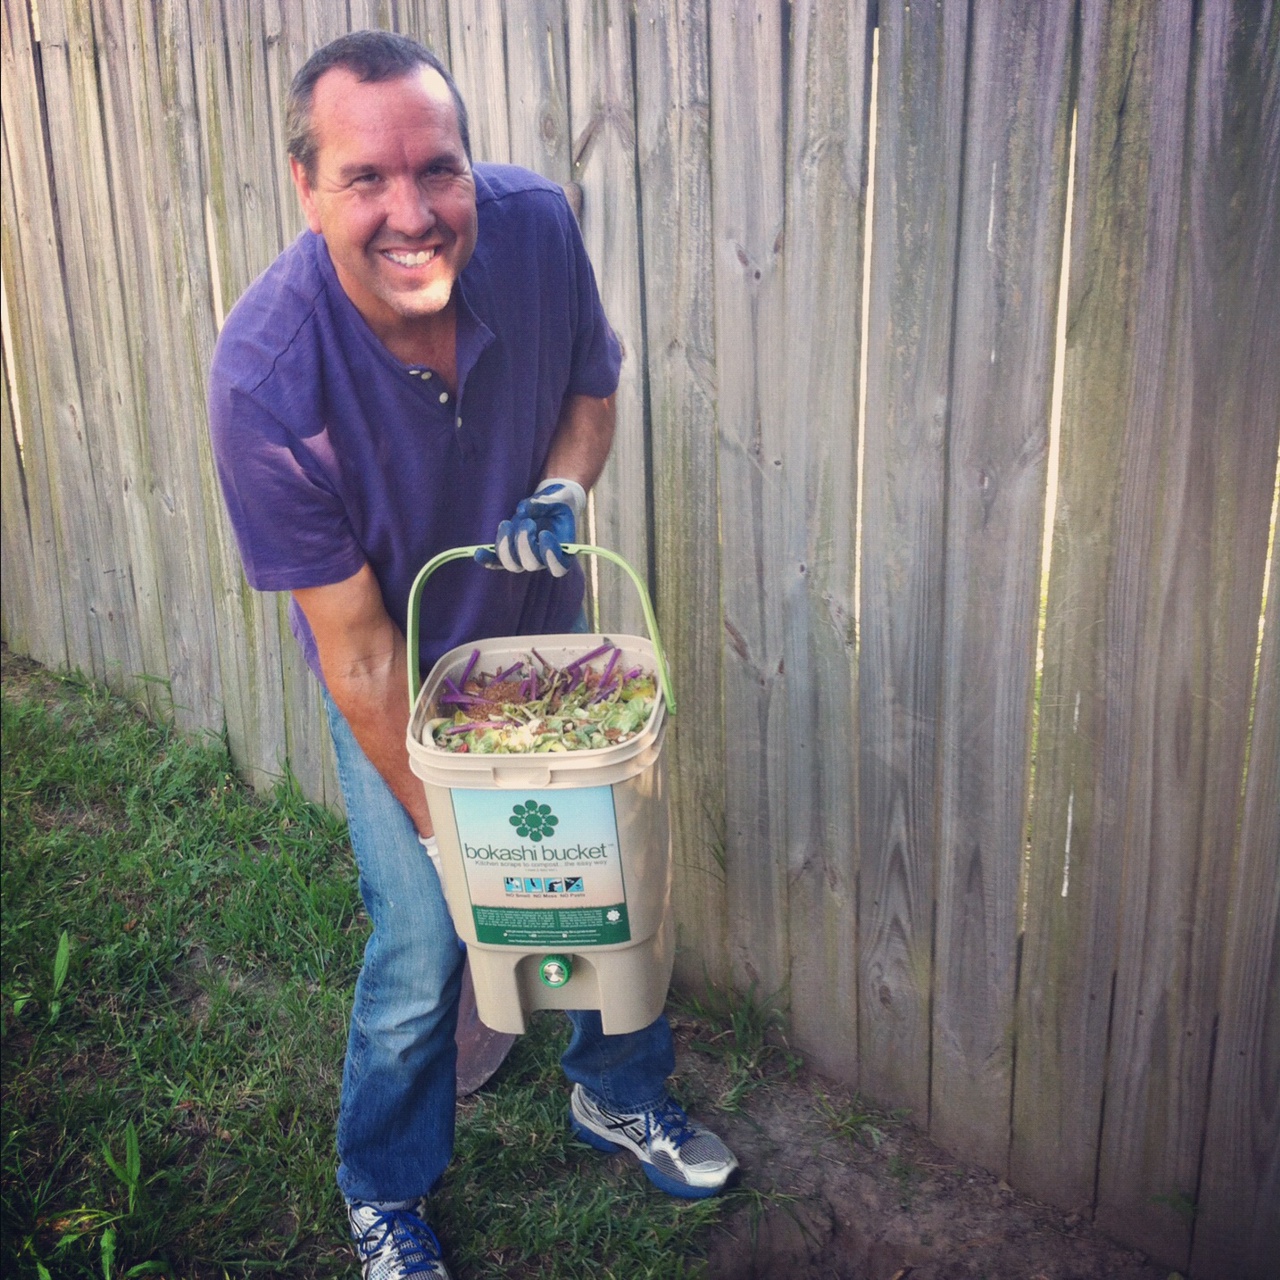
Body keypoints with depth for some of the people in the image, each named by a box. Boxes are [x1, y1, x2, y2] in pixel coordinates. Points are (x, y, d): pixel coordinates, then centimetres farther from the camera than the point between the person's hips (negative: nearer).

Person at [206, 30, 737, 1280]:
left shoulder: (536, 225, -21)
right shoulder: (266, 377, -33)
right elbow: (355, 646, -25)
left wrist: (564, 486, -22)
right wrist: (441, 819, -18)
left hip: (542, 629, 5)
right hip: (399, 674, -4)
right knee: (424, 939, 1)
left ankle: (616, 1092, 44)